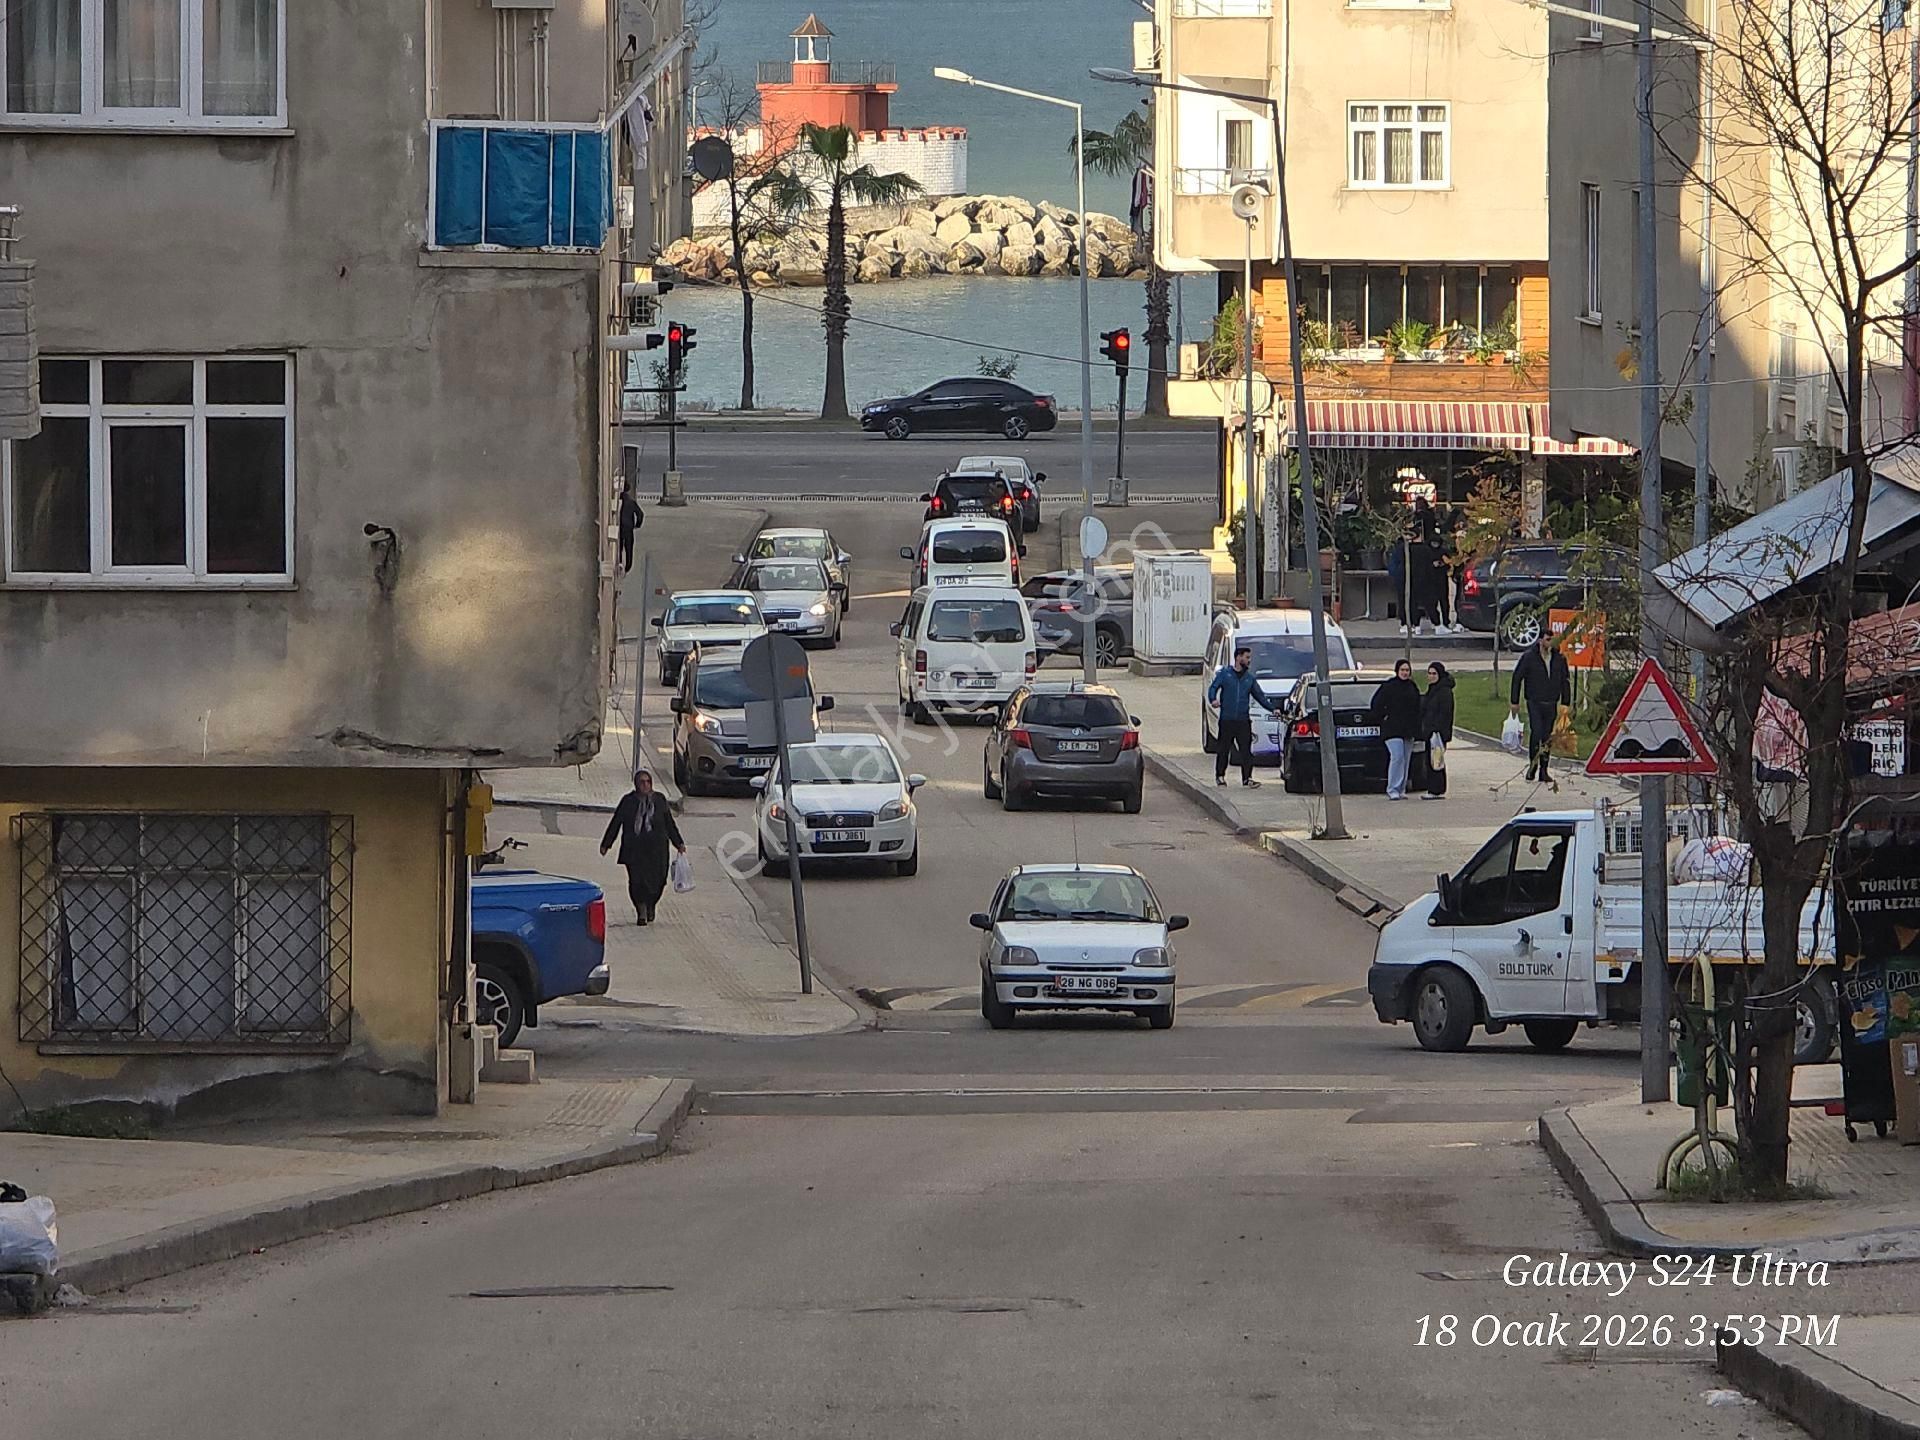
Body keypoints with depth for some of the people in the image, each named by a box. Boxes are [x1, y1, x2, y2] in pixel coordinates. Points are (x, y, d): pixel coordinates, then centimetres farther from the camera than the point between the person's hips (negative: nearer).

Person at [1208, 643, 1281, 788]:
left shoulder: (1250, 678, 14)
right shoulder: (1225, 673, 6)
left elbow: (1260, 696, 19)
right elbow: (1213, 688, 2)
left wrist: (1273, 708, 11)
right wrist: (1213, 699, -18)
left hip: (1243, 720, 2)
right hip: (1227, 720, -2)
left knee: (1246, 750, -6)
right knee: (1223, 749, 4)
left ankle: (1247, 778, -6)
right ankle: (1220, 775, 17)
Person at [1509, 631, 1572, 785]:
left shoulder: (1559, 659, 5)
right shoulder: (1529, 657, -5)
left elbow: (1565, 682, 13)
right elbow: (1517, 678, 0)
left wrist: (1565, 703, 9)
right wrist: (1514, 702, 0)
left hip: (1551, 704, 3)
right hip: (1534, 703, -3)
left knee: (1547, 738, 5)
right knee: (1536, 732, -16)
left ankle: (1543, 771, 11)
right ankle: (1532, 765, 0)